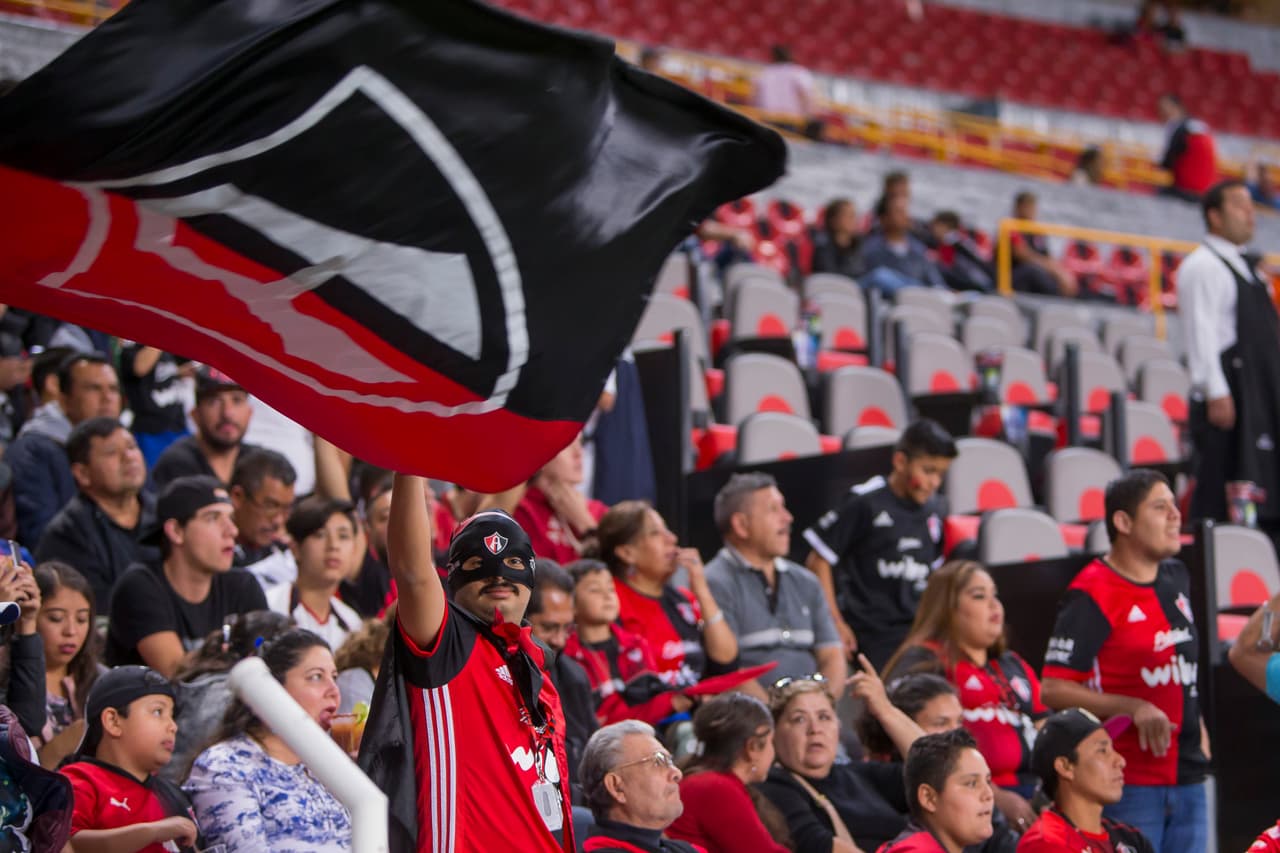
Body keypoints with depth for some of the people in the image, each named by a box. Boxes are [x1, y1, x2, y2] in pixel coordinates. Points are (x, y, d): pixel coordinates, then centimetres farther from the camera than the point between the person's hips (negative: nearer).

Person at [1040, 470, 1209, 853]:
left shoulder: (1176, 578, 12)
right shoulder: (1092, 595, -13)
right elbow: (1054, 689, -17)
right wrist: (1134, 708, -23)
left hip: (1188, 776, 8)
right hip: (1129, 783, -8)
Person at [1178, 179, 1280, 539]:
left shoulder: (1244, 267, 22)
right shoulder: (1201, 267, -7)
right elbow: (1201, 333, -14)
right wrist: (1216, 393, -21)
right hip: (1228, 392, -9)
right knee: (1220, 493, -11)